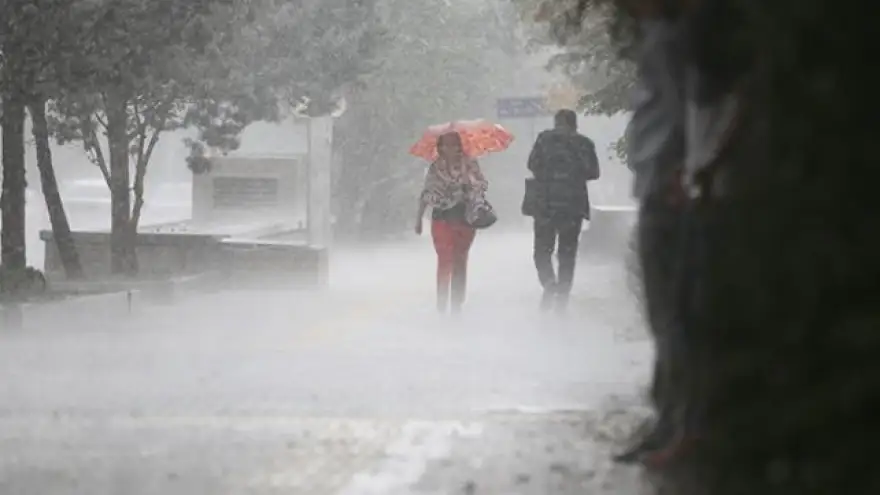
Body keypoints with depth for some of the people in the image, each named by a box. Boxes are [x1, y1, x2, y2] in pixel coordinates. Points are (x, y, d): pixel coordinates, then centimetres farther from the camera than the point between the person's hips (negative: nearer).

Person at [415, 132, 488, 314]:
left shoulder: (469, 165, 1)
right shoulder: (435, 168, 5)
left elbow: (481, 186, -4)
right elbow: (426, 195, 10)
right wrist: (419, 218, 9)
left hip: (465, 218, 0)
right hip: (442, 219, 0)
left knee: (460, 263, 4)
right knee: (445, 262, -4)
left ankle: (456, 305, 10)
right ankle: (442, 306, -1)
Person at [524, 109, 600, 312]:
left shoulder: (545, 138, -1)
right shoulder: (584, 143, 1)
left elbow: (532, 164, -3)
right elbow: (593, 172, 1)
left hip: (545, 203, -1)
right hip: (573, 204, 1)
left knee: (542, 250, 7)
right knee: (567, 253, 10)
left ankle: (549, 284, -19)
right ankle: (562, 298, 8)